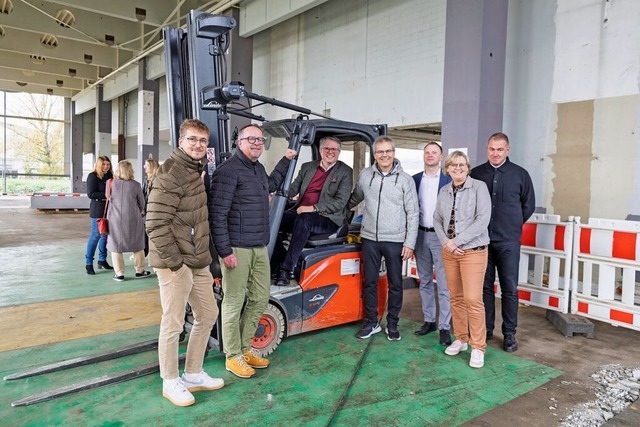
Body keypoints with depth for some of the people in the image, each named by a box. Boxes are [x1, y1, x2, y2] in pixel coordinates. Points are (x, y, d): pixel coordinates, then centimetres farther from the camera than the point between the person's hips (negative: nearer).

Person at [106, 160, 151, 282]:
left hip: (115, 219, 0)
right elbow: (141, 202, 3)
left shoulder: (111, 183, -6)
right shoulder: (135, 185, -8)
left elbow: (108, 198, 9)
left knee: (116, 245, 11)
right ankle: (139, 271, 23)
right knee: (137, 245, 14)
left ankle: (119, 273, 12)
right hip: (133, 219, 0)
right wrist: (141, 212, 23)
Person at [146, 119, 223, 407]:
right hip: (176, 264, -10)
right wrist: (175, 262, -19)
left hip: (198, 261, 10)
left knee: (207, 315, 17)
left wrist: (204, 256, 16)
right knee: (173, 323, 3)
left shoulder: (195, 170, 14)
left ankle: (193, 375, 32)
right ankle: (170, 383, 22)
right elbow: (156, 223, -20)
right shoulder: (171, 172, -14)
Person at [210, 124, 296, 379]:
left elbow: (270, 185, 40)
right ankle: (233, 357, 17)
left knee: (259, 299, 13)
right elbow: (217, 213, -15)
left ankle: (245, 347, 29)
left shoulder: (258, 168, 16)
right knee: (234, 302, 2)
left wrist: (286, 160, 41)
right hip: (237, 249, -8)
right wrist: (224, 251, -17)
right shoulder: (229, 170, -11)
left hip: (260, 248, 9)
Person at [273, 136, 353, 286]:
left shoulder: (346, 172, 3)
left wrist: (313, 208, -18)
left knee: (303, 220, -35)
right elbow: (292, 189, 12)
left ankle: (287, 270, -33)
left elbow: (340, 202, -8)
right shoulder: (307, 167, 18)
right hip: (300, 212, 5)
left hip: (328, 219, -4)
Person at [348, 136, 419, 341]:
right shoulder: (365, 176, 3)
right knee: (369, 282, 10)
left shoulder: (405, 179, -4)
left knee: (395, 284, 8)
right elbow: (355, 199, 21)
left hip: (395, 241, -2)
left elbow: (412, 214, -4)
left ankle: (392, 324, 23)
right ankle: (372, 322, 25)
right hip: (370, 239, 2)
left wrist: (409, 243, -8)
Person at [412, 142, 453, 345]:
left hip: (441, 237, -4)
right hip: (420, 235, 4)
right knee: (425, 282, 13)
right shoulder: (415, 180, 8)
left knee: (444, 285, -2)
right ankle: (429, 320, 25)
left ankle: (445, 327, 7)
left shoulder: (449, 180, -4)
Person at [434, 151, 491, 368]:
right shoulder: (444, 191, 9)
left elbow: (483, 219, -14)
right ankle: (461, 339, 25)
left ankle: (478, 347, 5)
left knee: (472, 299, -8)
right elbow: (437, 219, 11)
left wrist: (457, 241, -15)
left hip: (473, 251, -5)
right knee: (456, 298, 10)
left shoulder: (479, 187, -6)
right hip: (449, 252, 5)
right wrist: (445, 242, -7)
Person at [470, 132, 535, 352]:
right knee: (485, 286, 10)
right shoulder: (476, 173, 4)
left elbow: (529, 205, 10)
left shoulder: (520, 174, 2)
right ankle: (486, 328, 22)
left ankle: (509, 334, 15)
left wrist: (513, 224, 8)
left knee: (510, 289, 4)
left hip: (508, 241, -1)